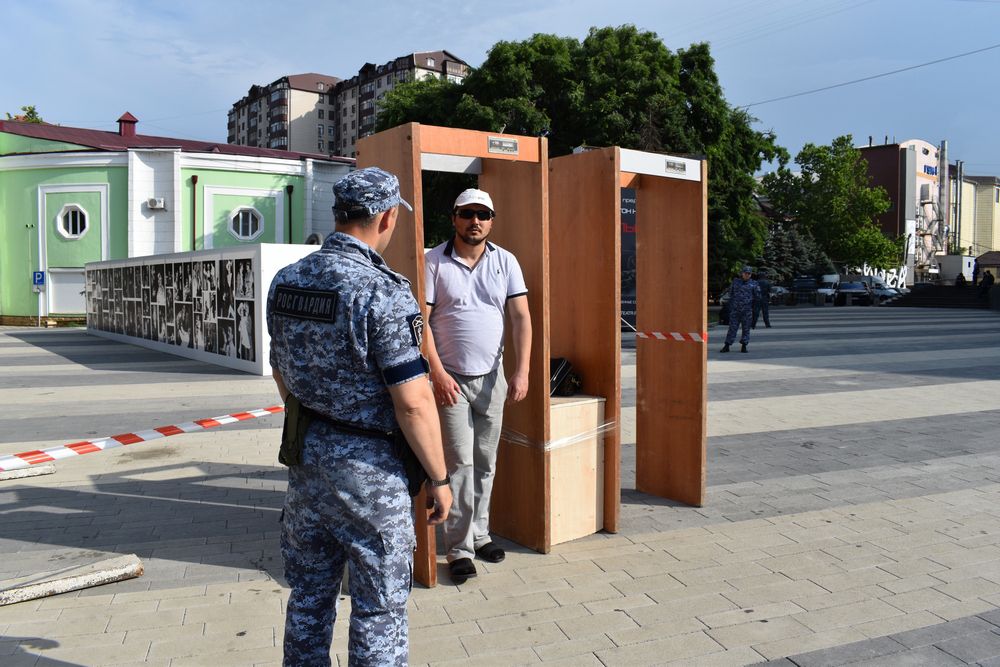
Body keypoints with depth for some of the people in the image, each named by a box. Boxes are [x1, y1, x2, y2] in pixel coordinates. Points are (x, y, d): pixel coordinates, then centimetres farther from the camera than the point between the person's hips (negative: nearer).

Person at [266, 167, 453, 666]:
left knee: (309, 595, 21)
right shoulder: (382, 291, -20)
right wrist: (438, 478, -9)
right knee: (379, 606, 9)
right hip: (367, 464, -7)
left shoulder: (286, 281, 3)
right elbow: (412, 401, -20)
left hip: (304, 455, 7)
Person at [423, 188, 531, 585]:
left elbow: (521, 318, 1)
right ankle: (459, 549, 5)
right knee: (460, 463, -5)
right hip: (450, 379, -3)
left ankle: (479, 534, 26)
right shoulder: (434, 262, -4)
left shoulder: (505, 262, 5)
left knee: (485, 462, 11)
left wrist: (521, 372, -8)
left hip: (492, 378, 4)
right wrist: (437, 373, -15)